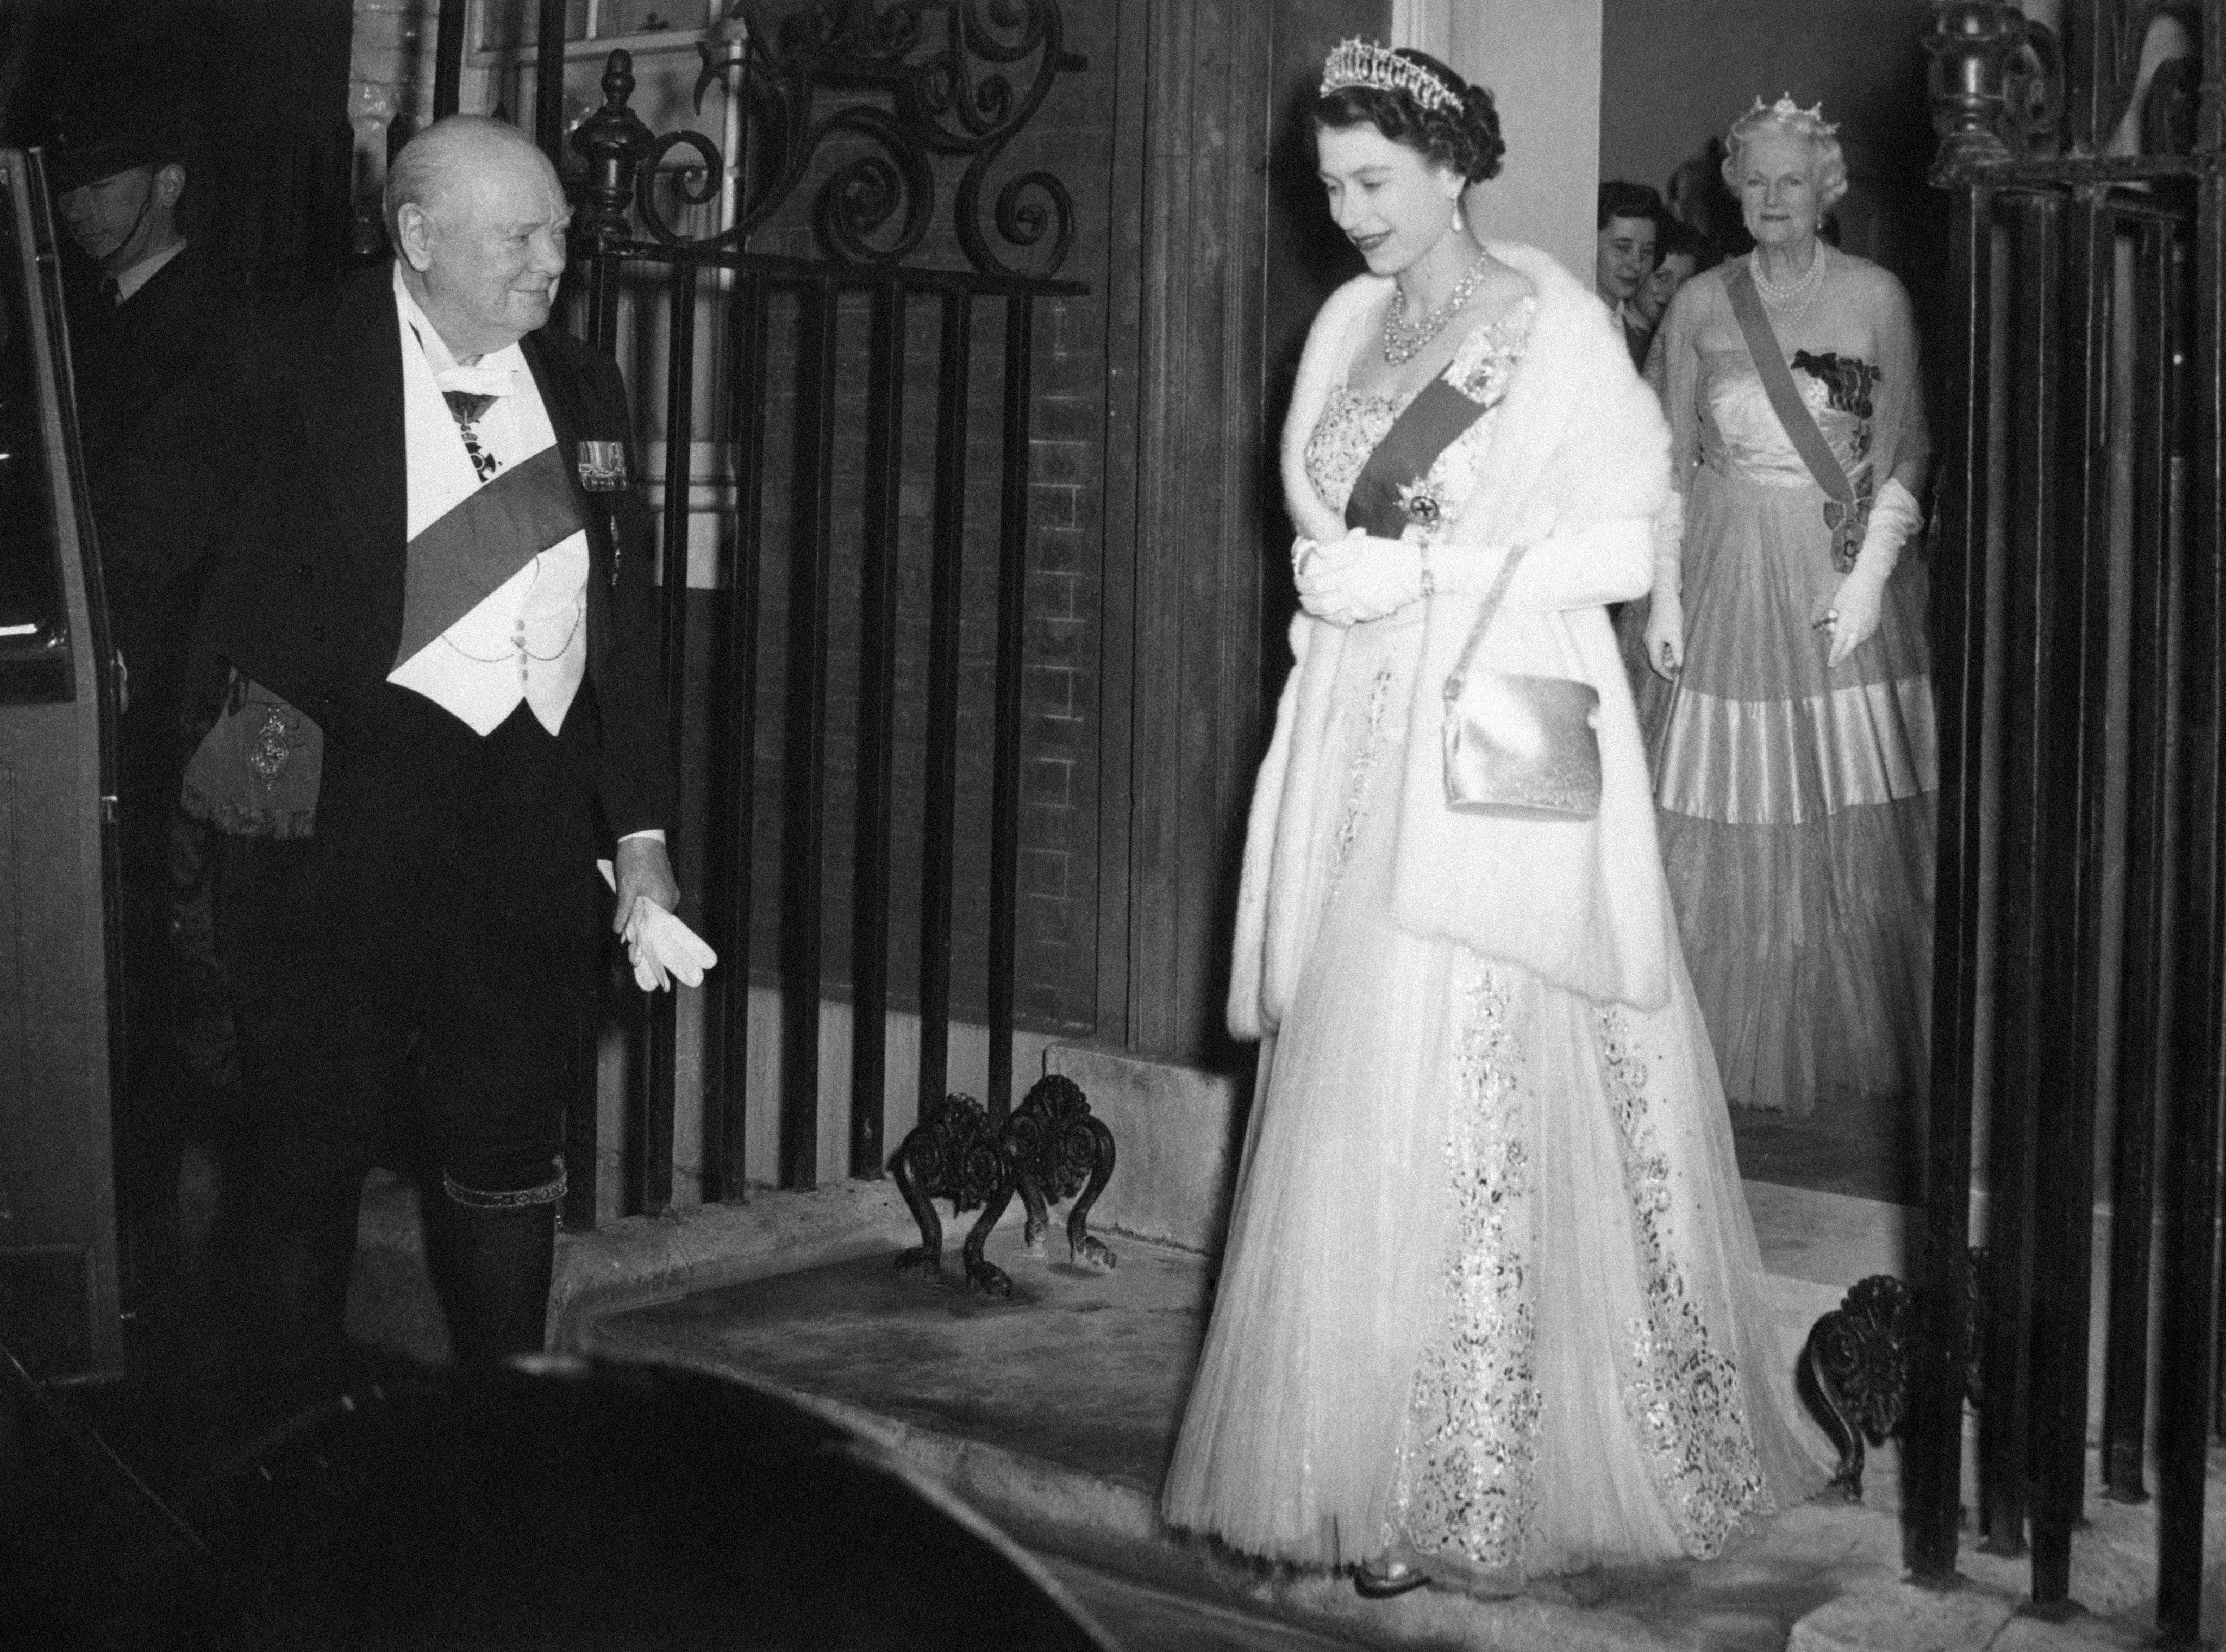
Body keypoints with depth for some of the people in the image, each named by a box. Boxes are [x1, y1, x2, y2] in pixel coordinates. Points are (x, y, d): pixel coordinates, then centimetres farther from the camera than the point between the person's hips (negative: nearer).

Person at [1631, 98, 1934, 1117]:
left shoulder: (1875, 297, 1)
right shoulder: (1700, 305, 5)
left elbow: (1907, 451, 1)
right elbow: (1670, 460, 6)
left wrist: (1870, 573, -9)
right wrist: (1665, 594, 0)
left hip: (1844, 577, -1)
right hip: (1730, 577, 1)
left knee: (1854, 827, 0)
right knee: (1727, 827, 0)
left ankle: (1854, 1042, 13)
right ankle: (1734, 1045, 9)